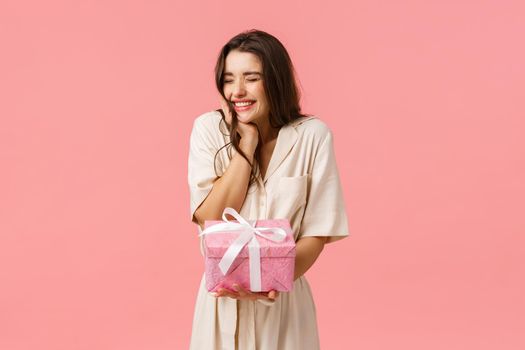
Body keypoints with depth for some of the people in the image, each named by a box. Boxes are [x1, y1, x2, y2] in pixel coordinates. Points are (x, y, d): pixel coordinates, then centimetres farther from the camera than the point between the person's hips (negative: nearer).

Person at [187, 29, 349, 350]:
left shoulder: (312, 135, -8)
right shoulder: (208, 128, -6)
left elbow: (317, 231, -8)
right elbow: (211, 220, -13)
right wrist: (247, 143, -15)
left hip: (284, 301, -1)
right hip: (223, 298, 1)